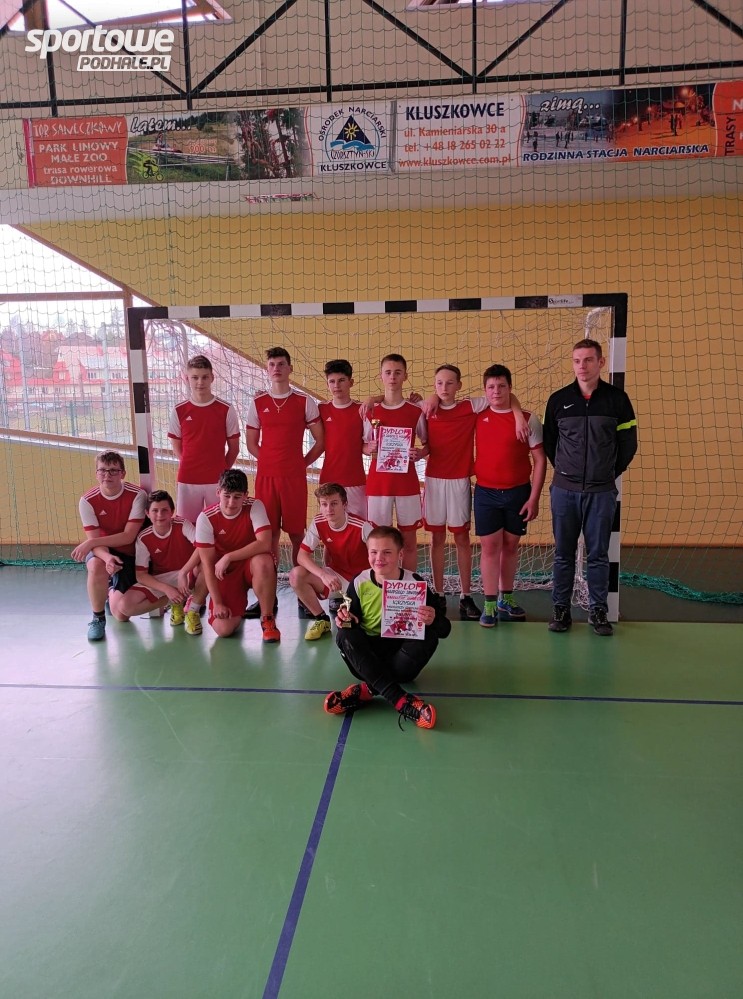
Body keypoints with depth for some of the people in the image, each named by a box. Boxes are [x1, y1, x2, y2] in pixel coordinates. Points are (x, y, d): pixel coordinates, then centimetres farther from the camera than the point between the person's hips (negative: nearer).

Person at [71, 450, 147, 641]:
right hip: (102, 551, 1)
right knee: (97, 566, -38)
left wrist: (90, 542, -29)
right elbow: (95, 541, -19)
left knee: (121, 614, -3)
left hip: (130, 554, 0)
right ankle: (97, 618, -13)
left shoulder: (137, 495, -21)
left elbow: (128, 537, -23)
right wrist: (107, 557, -41)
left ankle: (113, 591, 35)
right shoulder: (88, 501, -16)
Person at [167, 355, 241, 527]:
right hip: (187, 480, 1)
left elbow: (234, 447, 5)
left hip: (217, 480, -1)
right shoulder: (179, 411, 2)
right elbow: (176, 447, 10)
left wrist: (221, 470, 6)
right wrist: (190, 466, 4)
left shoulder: (226, 410, -2)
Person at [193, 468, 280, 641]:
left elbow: (265, 544, -28)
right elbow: (207, 565, -12)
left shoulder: (255, 507, -15)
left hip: (250, 565, 0)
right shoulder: (206, 518, -14)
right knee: (223, 629, -17)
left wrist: (228, 557, -28)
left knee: (263, 562, -38)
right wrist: (218, 603, -16)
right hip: (225, 573, 1)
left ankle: (267, 618, -15)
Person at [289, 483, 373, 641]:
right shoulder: (318, 523, -11)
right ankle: (322, 619, -2)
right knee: (296, 575, -20)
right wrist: (324, 575, -29)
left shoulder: (362, 527, -24)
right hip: (336, 577, 4)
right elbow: (302, 555, -13)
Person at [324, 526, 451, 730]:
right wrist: (344, 619, -21)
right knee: (345, 635, -26)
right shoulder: (360, 583, -5)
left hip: (402, 657, -1)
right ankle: (399, 699, -37)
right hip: (368, 657, 1)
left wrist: (433, 621, -34)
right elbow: (351, 619, 4)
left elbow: (444, 629, -10)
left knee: (429, 635, -27)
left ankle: (368, 690, -26)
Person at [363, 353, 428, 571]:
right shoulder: (371, 411, 4)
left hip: (407, 483, 0)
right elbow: (362, 446, 11)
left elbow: (427, 443, 11)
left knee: (409, 540, 6)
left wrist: (420, 453, -11)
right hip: (377, 483, 0)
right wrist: (369, 449, -11)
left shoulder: (415, 412, 2)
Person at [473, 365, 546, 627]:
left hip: (518, 492, 0)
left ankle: (506, 599, 25)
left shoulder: (528, 419, -4)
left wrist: (534, 498, -7)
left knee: (511, 545, 10)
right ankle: (489, 605, 6)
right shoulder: (478, 413, 1)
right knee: (490, 547, 0)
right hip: (486, 492, 0)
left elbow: (540, 460, -3)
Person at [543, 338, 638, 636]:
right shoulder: (558, 399, 2)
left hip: (601, 492, -1)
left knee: (598, 554, 7)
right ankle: (561, 609, 17)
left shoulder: (617, 398, 0)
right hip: (564, 490, 1)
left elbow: (628, 444, 6)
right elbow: (548, 441, 12)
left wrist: (611, 472, 7)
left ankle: (598, 611, 18)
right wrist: (565, 469, 10)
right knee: (563, 554, 7)